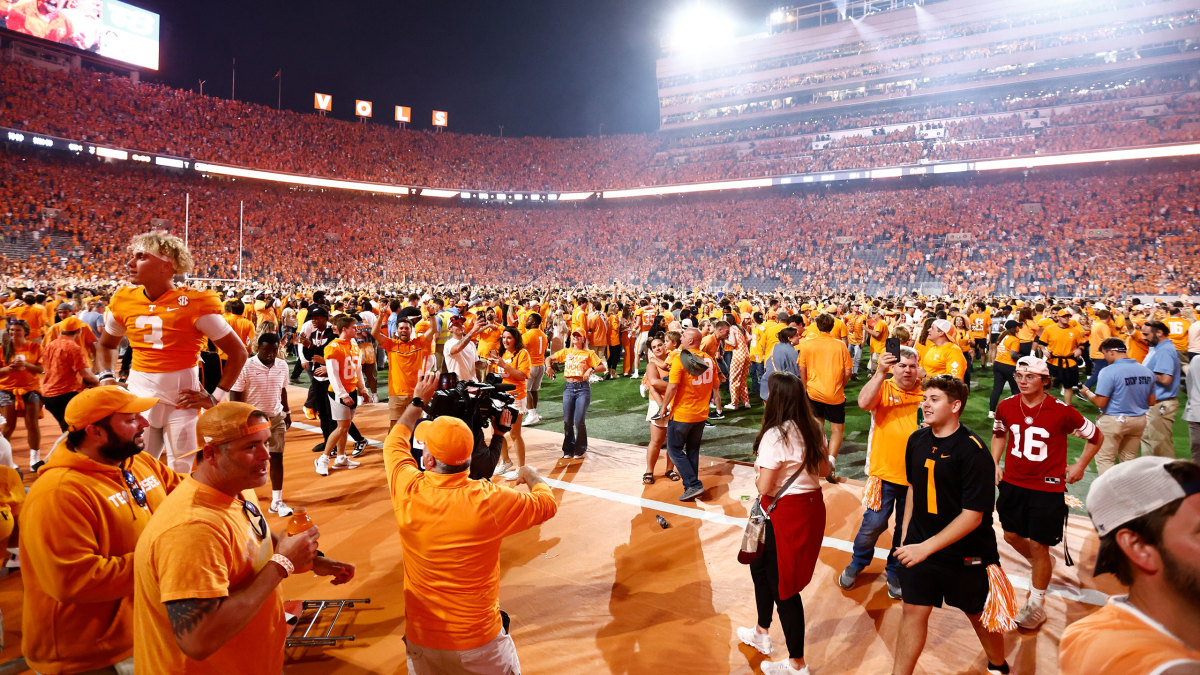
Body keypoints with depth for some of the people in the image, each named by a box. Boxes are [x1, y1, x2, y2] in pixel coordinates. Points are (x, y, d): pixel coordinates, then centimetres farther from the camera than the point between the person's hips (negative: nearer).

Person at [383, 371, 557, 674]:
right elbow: (548, 504, -6)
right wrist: (531, 476, 14)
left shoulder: (408, 492, -17)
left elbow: (395, 443, 5)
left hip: (421, 640, 3)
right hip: (480, 643, -2)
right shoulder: (489, 500, -24)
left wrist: (418, 400, 18)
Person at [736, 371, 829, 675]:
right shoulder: (813, 429, 1)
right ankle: (762, 633, 43)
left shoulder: (775, 435, -23)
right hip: (812, 505, 9)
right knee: (760, 566, 26)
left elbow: (764, 487, -21)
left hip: (785, 513, -9)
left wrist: (758, 477, -1)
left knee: (783, 586, 5)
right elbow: (823, 469, 13)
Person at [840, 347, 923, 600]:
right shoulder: (883, 388, -3)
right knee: (873, 524, 3)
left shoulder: (925, 392, 1)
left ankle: (895, 573, 34)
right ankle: (856, 564, 28)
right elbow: (864, 403, -25)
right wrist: (880, 372, -31)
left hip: (916, 475, 2)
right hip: (884, 472, -2)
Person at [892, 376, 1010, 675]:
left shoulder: (973, 451, -21)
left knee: (978, 614, 17)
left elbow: (973, 515, -22)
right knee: (913, 611, 6)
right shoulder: (917, 440, -2)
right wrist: (906, 534, 12)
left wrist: (927, 547, -24)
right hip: (920, 544, 4)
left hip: (967, 552, -4)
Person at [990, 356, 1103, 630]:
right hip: (1013, 482, 5)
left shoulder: (1061, 411, -17)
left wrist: (1080, 466, 0)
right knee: (1011, 535, 16)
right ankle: (1043, 566, 47)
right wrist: (995, 463, 8)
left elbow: (1096, 436, 1)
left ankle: (1036, 606, 19)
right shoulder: (1006, 406, -5)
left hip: (1047, 487, -5)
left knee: (1039, 546, 1)